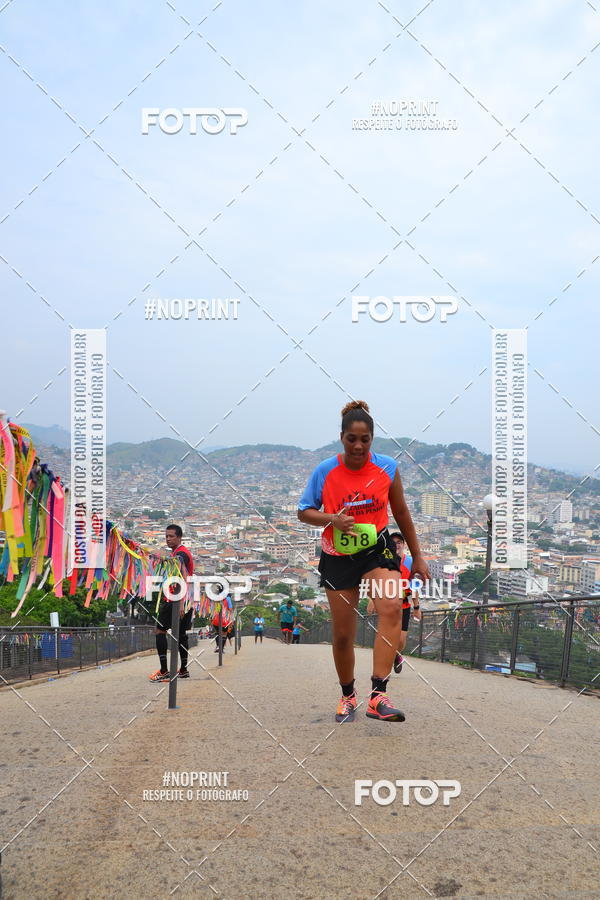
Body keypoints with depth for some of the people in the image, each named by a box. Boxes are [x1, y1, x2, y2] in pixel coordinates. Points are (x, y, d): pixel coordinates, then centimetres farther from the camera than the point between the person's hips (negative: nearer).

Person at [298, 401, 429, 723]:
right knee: (342, 634, 5)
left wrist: (417, 556, 10)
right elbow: (304, 512, 0)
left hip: (377, 550, 0)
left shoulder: (387, 467, -5)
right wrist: (333, 520, -21)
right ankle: (348, 696, 31)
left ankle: (378, 695, -30)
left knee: (392, 606, -29)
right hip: (337, 558, 0)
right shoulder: (325, 471, -8)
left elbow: (401, 512, 7)